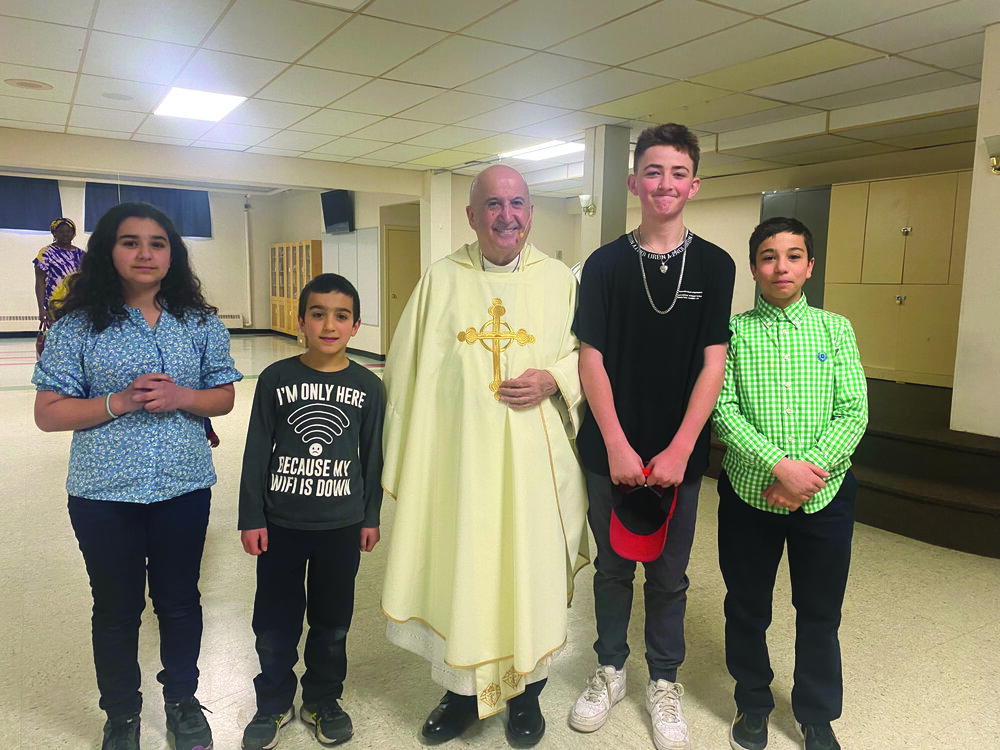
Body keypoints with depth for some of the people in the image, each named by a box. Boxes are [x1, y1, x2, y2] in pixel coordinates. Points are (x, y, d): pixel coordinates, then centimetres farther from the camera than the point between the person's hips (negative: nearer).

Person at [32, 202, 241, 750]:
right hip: (104, 495, -1)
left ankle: (182, 700, 40)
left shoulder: (200, 322, 0)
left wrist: (180, 397, -16)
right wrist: (120, 402, -20)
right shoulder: (78, 326, -5)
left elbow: (224, 397, 4)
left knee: (180, 601, 16)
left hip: (184, 487, 1)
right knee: (117, 608, 15)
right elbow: (48, 413, -5)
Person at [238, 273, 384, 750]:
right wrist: (250, 518, -3)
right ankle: (274, 703, 35)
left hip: (341, 525, 1)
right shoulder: (276, 378, -6)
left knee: (331, 621, 15)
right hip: (281, 523, 0)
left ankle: (323, 699, 37)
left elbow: (373, 456, 3)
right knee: (274, 622, 11)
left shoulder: (367, 386, -3)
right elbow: (256, 451, -2)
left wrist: (371, 517, 6)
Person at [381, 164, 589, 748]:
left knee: (530, 571, 9)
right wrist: (406, 462, 4)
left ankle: (526, 692, 32)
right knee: (457, 573, 8)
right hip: (460, 459, 0)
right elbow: (409, 372, 6)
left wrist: (553, 380, -11)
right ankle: (464, 691, 32)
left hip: (534, 460, 0)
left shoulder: (560, 281, 4)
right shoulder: (441, 281, 4)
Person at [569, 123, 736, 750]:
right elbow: (591, 359, -4)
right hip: (612, 451, 0)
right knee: (612, 566, 14)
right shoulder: (605, 264, 0)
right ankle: (610, 669, 35)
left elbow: (713, 363, -4)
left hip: (679, 454, 0)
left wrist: (679, 450, -12)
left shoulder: (714, 265, 1)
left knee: (669, 575, 12)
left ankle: (664, 683, 32)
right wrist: (618, 446, -11)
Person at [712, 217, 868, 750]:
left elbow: (853, 412, -4)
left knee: (820, 613, 14)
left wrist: (810, 471, -16)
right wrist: (780, 465, -20)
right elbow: (722, 409, -10)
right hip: (750, 492, -1)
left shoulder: (836, 329, 2)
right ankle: (753, 703, 36)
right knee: (747, 607, 14)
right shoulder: (733, 330, -2)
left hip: (824, 496, 1)